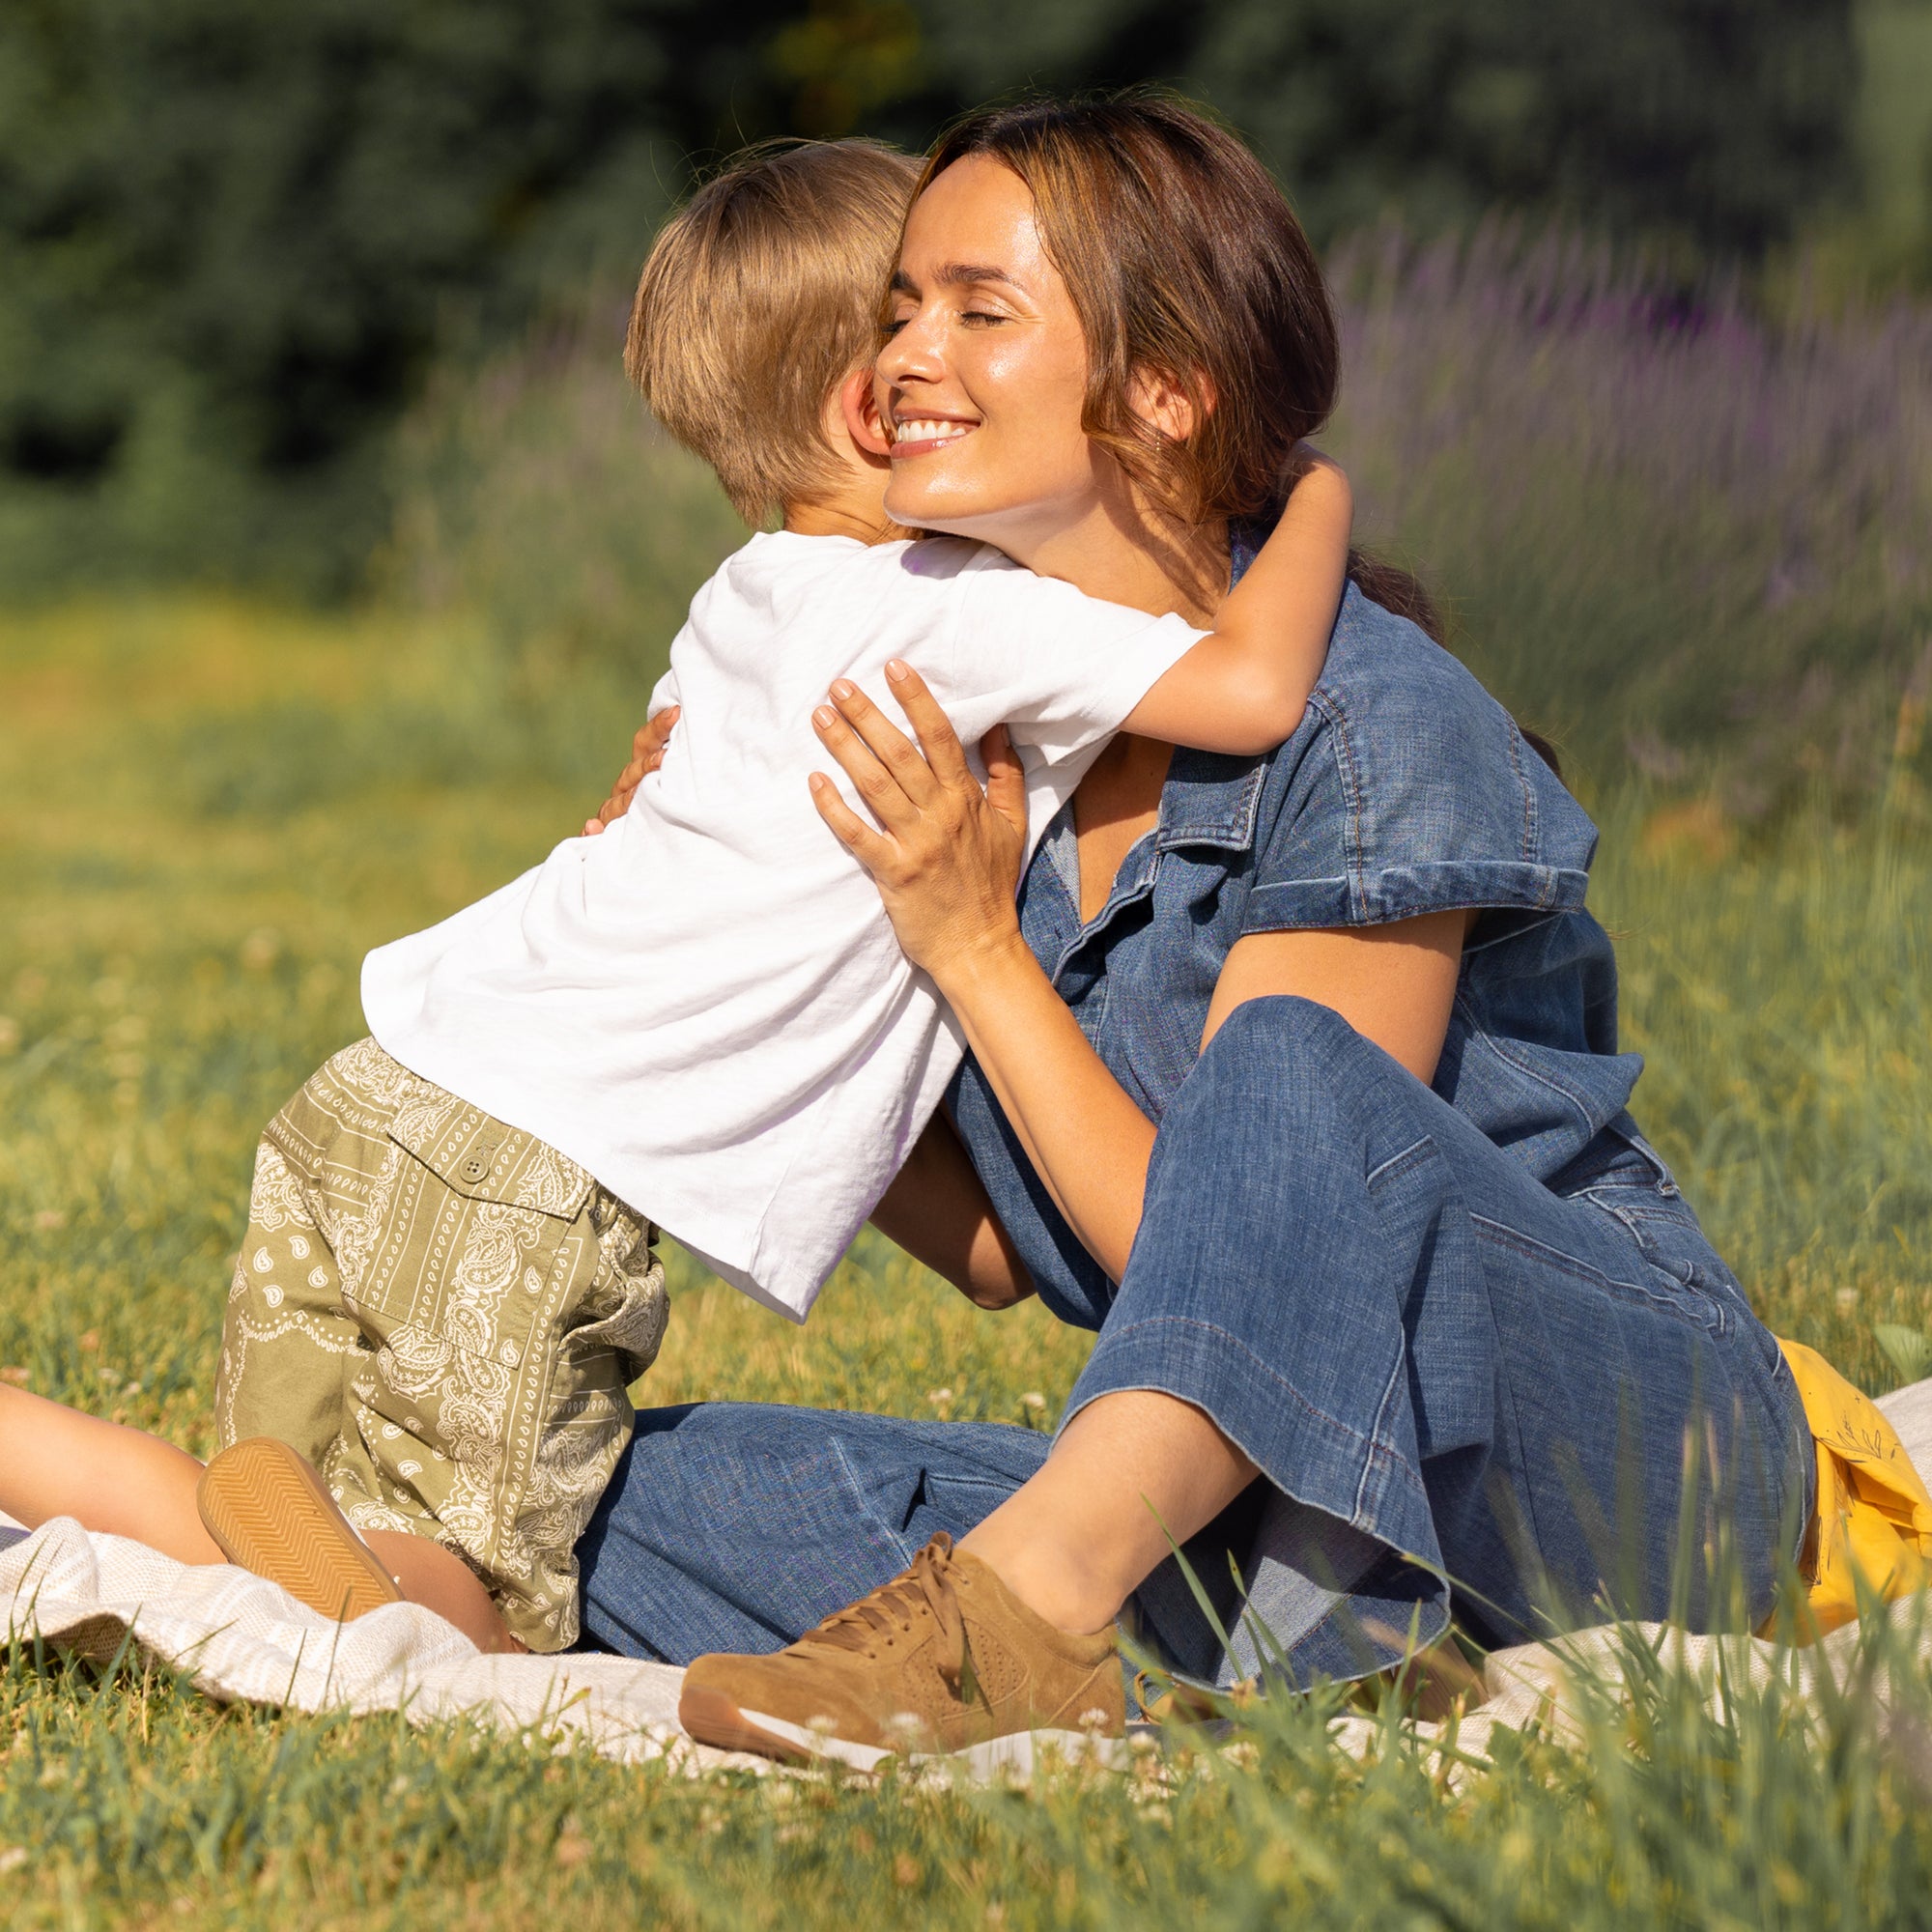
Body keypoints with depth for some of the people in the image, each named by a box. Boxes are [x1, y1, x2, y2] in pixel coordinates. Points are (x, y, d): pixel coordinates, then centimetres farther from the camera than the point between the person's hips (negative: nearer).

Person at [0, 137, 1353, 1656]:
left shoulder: (756, 596, 17)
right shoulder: (958, 616, -8)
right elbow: (1253, 689, -16)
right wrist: (1320, 496, 1)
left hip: (381, 1102, 8)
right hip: (538, 1187, -8)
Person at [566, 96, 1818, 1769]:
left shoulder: (1367, 733, -16)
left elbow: (1215, 1249, -17)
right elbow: (1008, 1250, 11)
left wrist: (977, 952, -15)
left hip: (1633, 1449, -7)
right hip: (1250, 1508, 7)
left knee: (1286, 1062, -36)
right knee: (646, 1486, -8)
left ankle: (1009, 1621, -38)